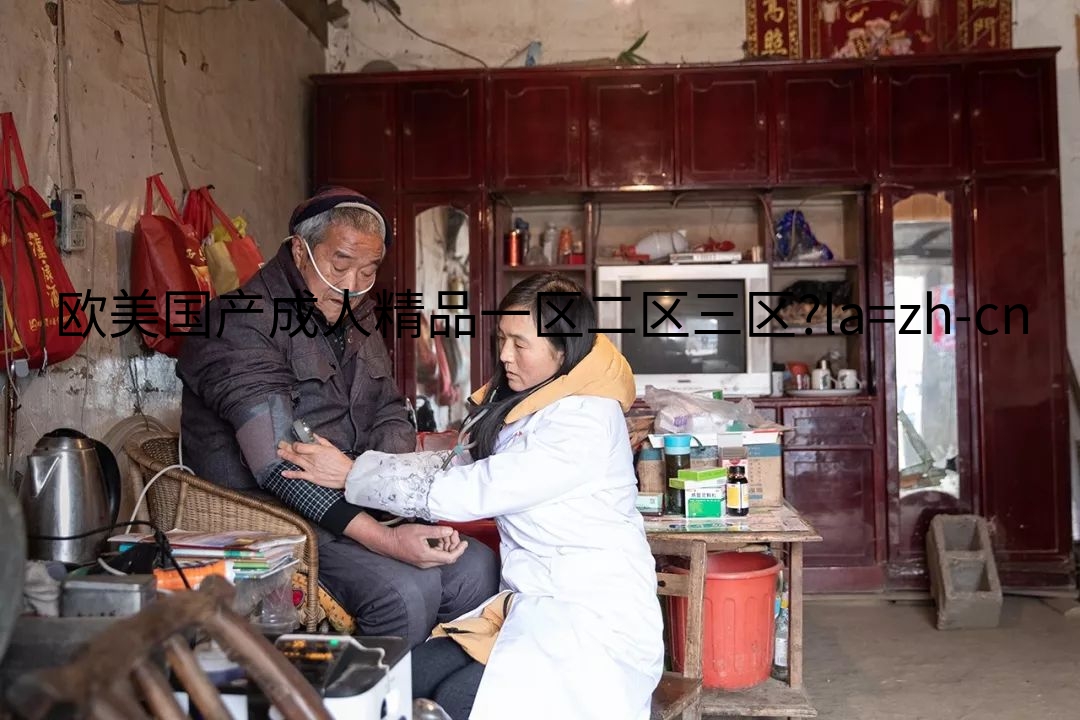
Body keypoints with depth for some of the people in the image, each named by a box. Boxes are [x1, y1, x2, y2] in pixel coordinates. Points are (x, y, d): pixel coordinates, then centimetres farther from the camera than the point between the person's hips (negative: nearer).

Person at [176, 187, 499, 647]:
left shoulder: (356, 321, 14)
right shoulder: (241, 323, -15)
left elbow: (391, 415, 15)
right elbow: (278, 466, -25)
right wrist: (383, 538, -32)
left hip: (359, 508, 8)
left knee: (478, 567, -10)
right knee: (407, 587, -27)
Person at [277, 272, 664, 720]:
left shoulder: (585, 422, -20)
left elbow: (466, 494, -19)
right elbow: (458, 466, 5)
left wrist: (352, 476, -11)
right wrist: (355, 465, -5)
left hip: (597, 619, -8)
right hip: (535, 604, 8)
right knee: (407, 680, -8)